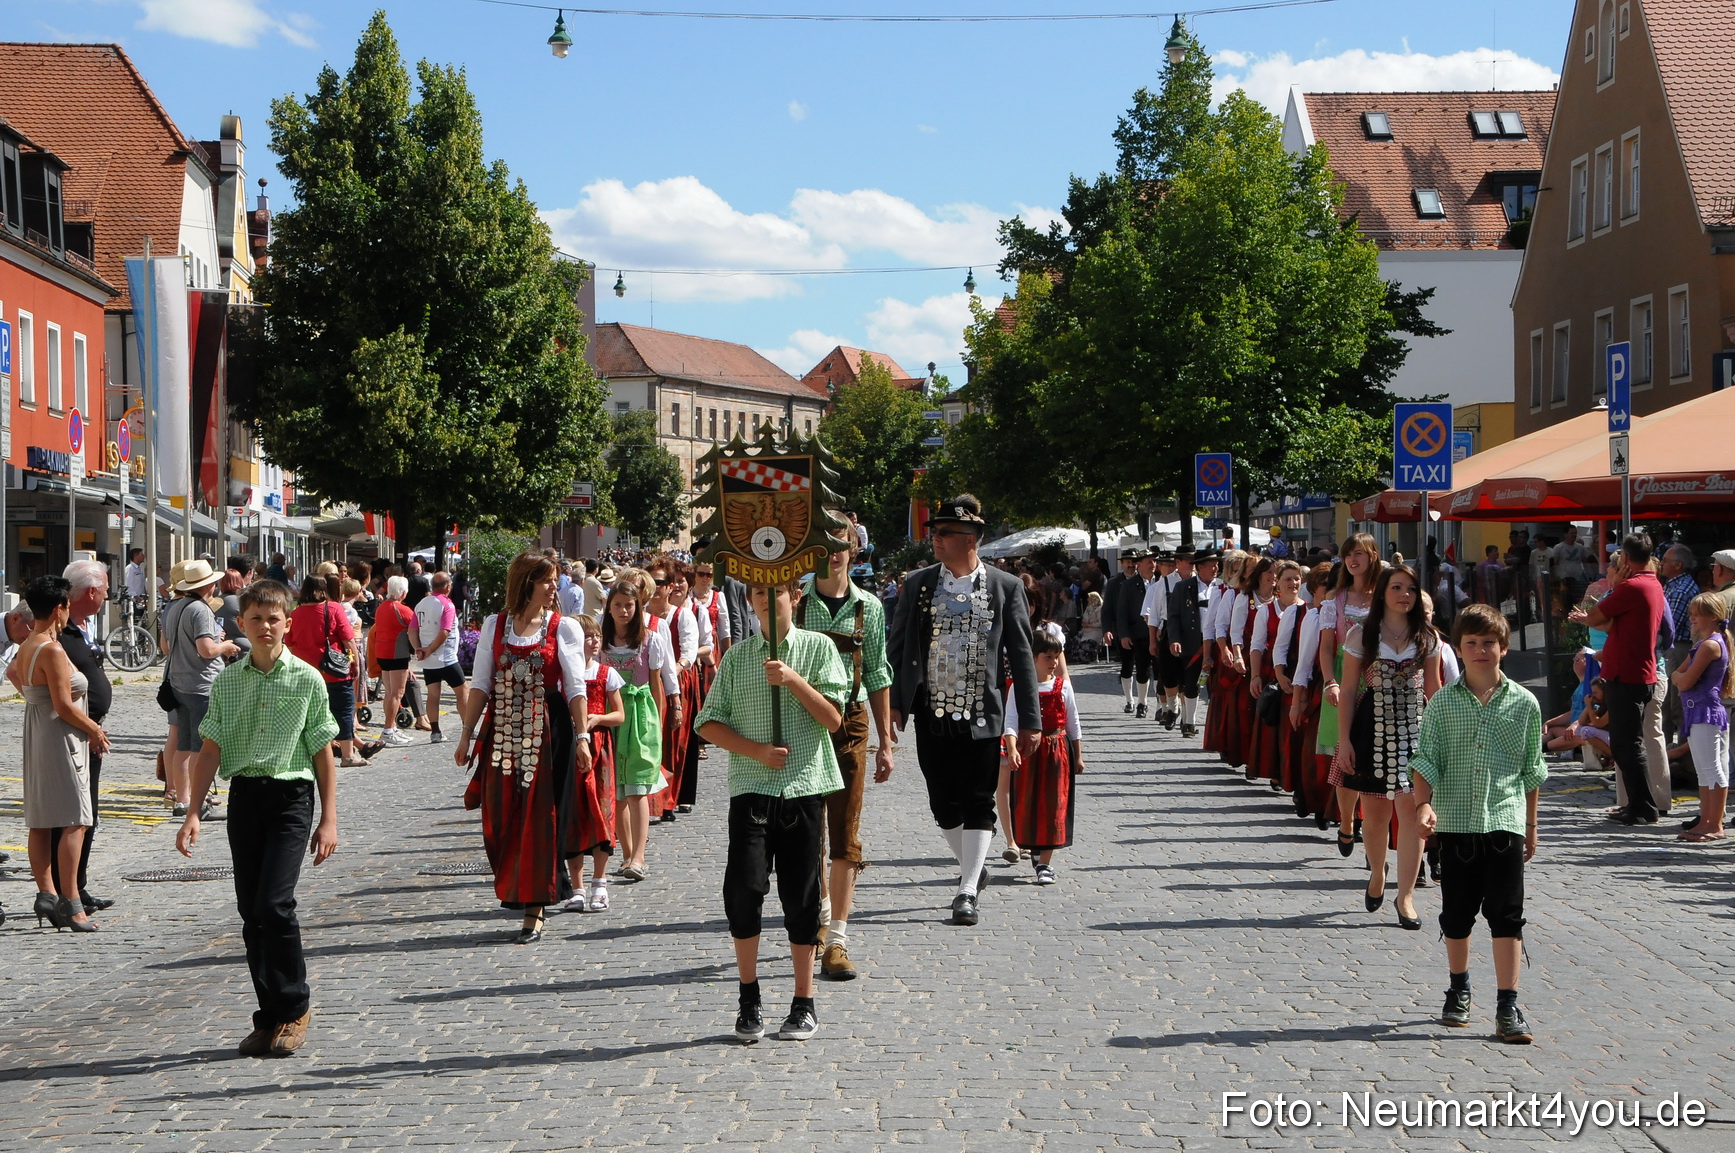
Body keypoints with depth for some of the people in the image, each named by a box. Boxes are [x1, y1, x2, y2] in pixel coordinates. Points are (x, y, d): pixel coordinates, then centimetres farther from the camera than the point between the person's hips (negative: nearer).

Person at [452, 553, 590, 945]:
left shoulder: (563, 627, 1)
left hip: (546, 733, -2)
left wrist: (581, 737, -8)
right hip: (501, 732, 2)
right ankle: (515, 890, 21)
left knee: (539, 819, -2)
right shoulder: (495, 625, 7)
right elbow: (480, 684, 7)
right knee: (500, 818, 1)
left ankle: (534, 911, 4)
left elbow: (575, 688, -1)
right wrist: (467, 733, 3)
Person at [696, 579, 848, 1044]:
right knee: (743, 887, -12)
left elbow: (833, 718, -2)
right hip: (751, 787, 1)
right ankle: (749, 997, 4)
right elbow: (709, 723, 7)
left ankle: (804, 1002, 15)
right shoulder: (737, 656, 9)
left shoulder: (817, 648, 5)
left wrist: (794, 680, -14)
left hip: (804, 785, -1)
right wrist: (756, 750, -6)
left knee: (801, 896, 3)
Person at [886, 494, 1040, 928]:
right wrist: (893, 704, 1)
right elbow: (896, 647, 9)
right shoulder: (916, 584, 5)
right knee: (944, 803, 8)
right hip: (932, 713, 2)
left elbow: (1021, 655, 1)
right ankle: (973, 865, 32)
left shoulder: (1005, 587, 0)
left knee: (977, 804, -2)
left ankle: (968, 892, 4)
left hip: (983, 714, -2)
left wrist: (1030, 721, -2)